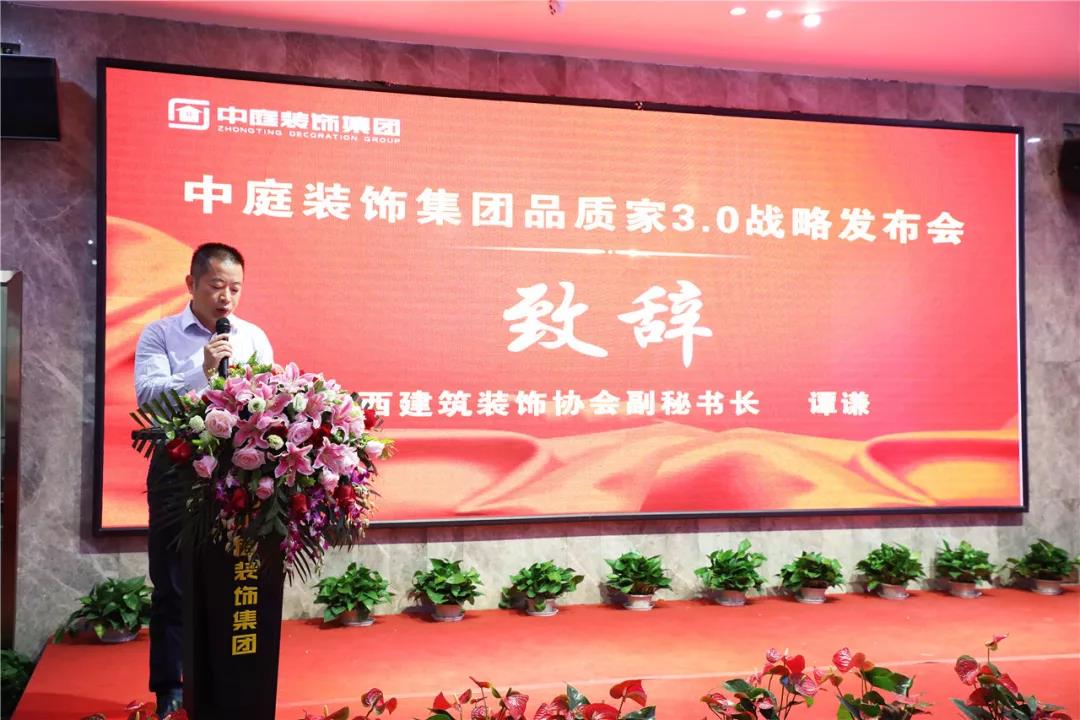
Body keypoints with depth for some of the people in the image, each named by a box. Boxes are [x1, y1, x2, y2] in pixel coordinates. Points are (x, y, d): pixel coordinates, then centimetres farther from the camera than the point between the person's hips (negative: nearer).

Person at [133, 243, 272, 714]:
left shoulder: (254, 338, 9)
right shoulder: (159, 335, 0)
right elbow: (146, 394, -13)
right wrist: (202, 370, -24)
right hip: (177, 468, -2)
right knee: (172, 582, 4)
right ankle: (169, 690, 15)